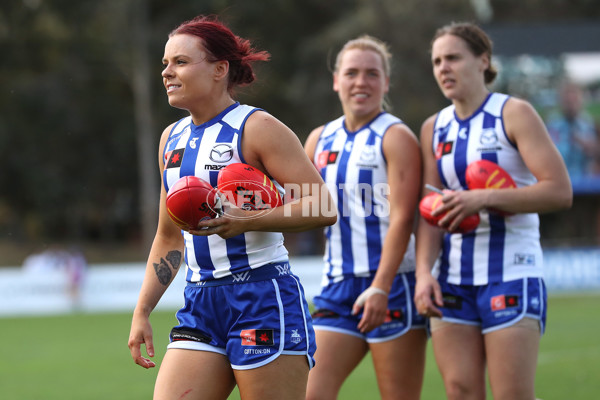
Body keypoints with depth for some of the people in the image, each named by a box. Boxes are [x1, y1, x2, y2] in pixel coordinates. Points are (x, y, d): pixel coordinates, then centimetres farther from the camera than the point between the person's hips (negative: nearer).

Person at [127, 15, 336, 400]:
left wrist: (245, 221, -25)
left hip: (264, 302, -7)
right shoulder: (172, 138, 16)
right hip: (201, 307, 7)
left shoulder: (256, 129, -6)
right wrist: (142, 313, 20)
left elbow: (323, 207, -14)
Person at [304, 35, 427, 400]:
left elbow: (401, 218, -14)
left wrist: (380, 288, -23)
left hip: (392, 286, -6)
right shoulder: (320, 140, 13)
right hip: (338, 285, 6)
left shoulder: (396, 137, -6)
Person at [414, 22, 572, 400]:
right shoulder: (434, 128, 12)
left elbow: (560, 191, -14)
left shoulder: (514, 114, -4)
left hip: (511, 273, -5)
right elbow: (430, 213, 9)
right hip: (453, 279, 5)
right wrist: (424, 272, -7)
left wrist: (484, 199, -21)